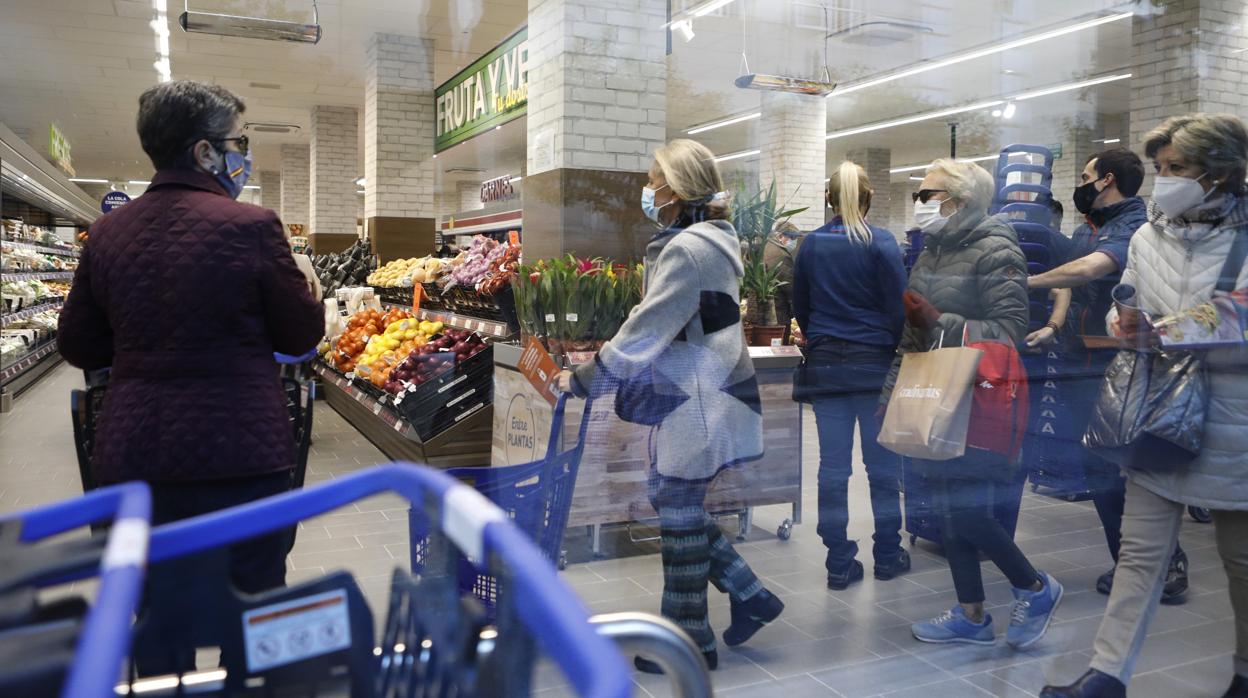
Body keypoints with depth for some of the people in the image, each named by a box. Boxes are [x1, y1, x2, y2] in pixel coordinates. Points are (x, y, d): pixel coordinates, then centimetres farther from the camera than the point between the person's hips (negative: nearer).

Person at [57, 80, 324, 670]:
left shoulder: (108, 232, 2)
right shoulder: (250, 226, -13)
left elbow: (78, 346, 9)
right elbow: (304, 334, -5)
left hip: (134, 454, 5)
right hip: (240, 452, -4)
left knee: (157, 620, 17)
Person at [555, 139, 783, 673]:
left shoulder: (688, 250, -20)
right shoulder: (707, 240, 12)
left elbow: (645, 332, -21)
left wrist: (582, 381, -11)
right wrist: (604, 367, 12)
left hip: (700, 405, -10)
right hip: (687, 397, 10)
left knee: (680, 513, 3)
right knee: (675, 503, 18)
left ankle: (690, 642, 20)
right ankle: (749, 596, 27)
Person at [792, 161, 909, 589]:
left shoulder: (810, 245, 4)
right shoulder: (881, 244, -7)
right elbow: (899, 306, -7)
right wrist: (899, 347, 7)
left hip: (825, 364, 3)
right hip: (874, 361, -3)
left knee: (833, 465, 5)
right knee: (882, 462, 8)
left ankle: (839, 563, 10)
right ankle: (888, 556, 19)